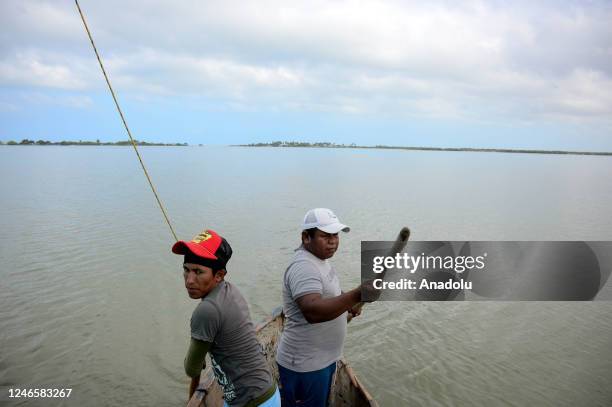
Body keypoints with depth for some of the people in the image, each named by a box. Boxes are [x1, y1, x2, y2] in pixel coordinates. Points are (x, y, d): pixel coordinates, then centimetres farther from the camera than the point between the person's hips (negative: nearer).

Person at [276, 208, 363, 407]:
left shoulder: (317, 258, 6)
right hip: (306, 366, -10)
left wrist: (346, 304, 5)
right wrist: (356, 295, -49)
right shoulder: (303, 266, -26)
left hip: (324, 358, 10)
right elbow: (312, 311, -41)